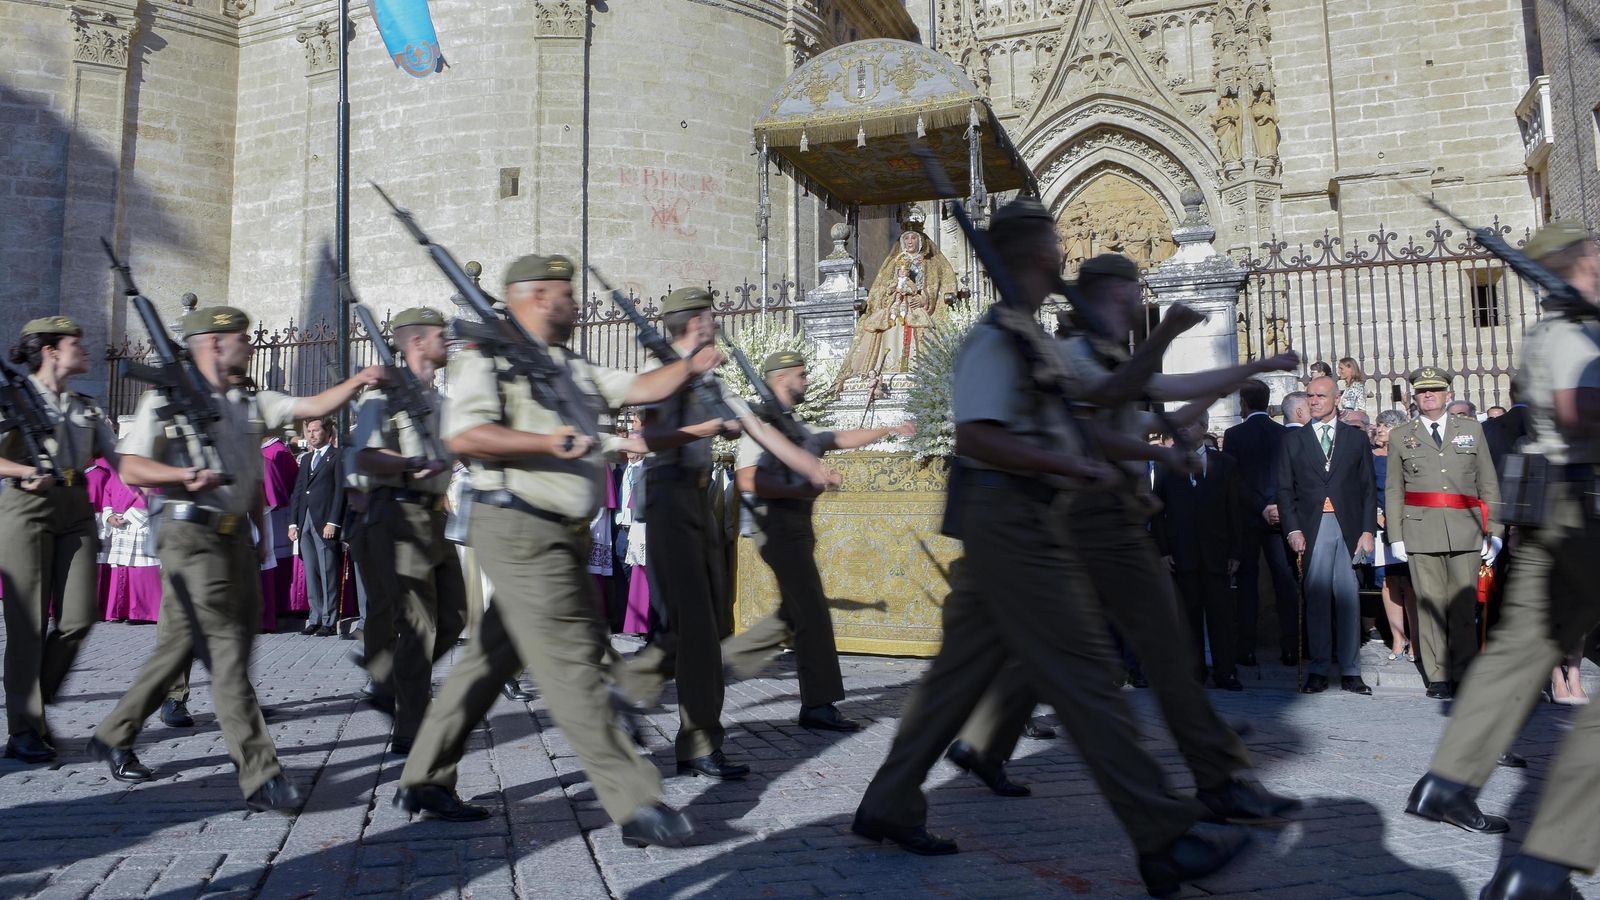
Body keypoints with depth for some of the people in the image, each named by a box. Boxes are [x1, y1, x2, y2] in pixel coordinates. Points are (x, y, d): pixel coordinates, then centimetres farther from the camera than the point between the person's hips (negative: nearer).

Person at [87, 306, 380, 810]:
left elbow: (312, 407, 6)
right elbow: (130, 468, -7)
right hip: (192, 537, -7)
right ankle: (259, 777, -10)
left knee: (179, 646, 15)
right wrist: (187, 475, -22)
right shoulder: (166, 399, -3)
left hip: (235, 537, 7)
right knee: (227, 653, -10)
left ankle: (113, 737, 33)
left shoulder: (250, 403, 15)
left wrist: (357, 382, -8)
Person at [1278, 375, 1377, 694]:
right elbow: (1285, 489, 6)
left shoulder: (1356, 438, 11)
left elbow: (1368, 487, 8)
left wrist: (1368, 530, -1)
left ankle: (1350, 671, 7)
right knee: (1316, 599, -1)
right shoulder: (1293, 441, 10)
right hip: (1312, 529, 0)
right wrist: (1293, 530, -5)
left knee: (1348, 598, 1)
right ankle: (1318, 670, 4)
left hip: (1348, 527, 0)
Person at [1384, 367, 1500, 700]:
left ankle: (1464, 676, 8)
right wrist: (1395, 537, 4)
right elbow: (1393, 491, 11)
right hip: (1422, 533, -1)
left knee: (1464, 605, -1)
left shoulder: (1472, 429, 13)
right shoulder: (1400, 436, 11)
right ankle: (1438, 677, 5)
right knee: (1430, 605, -1)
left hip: (1465, 533, 1)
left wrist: (1494, 533, 6)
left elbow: (1489, 484, 12)